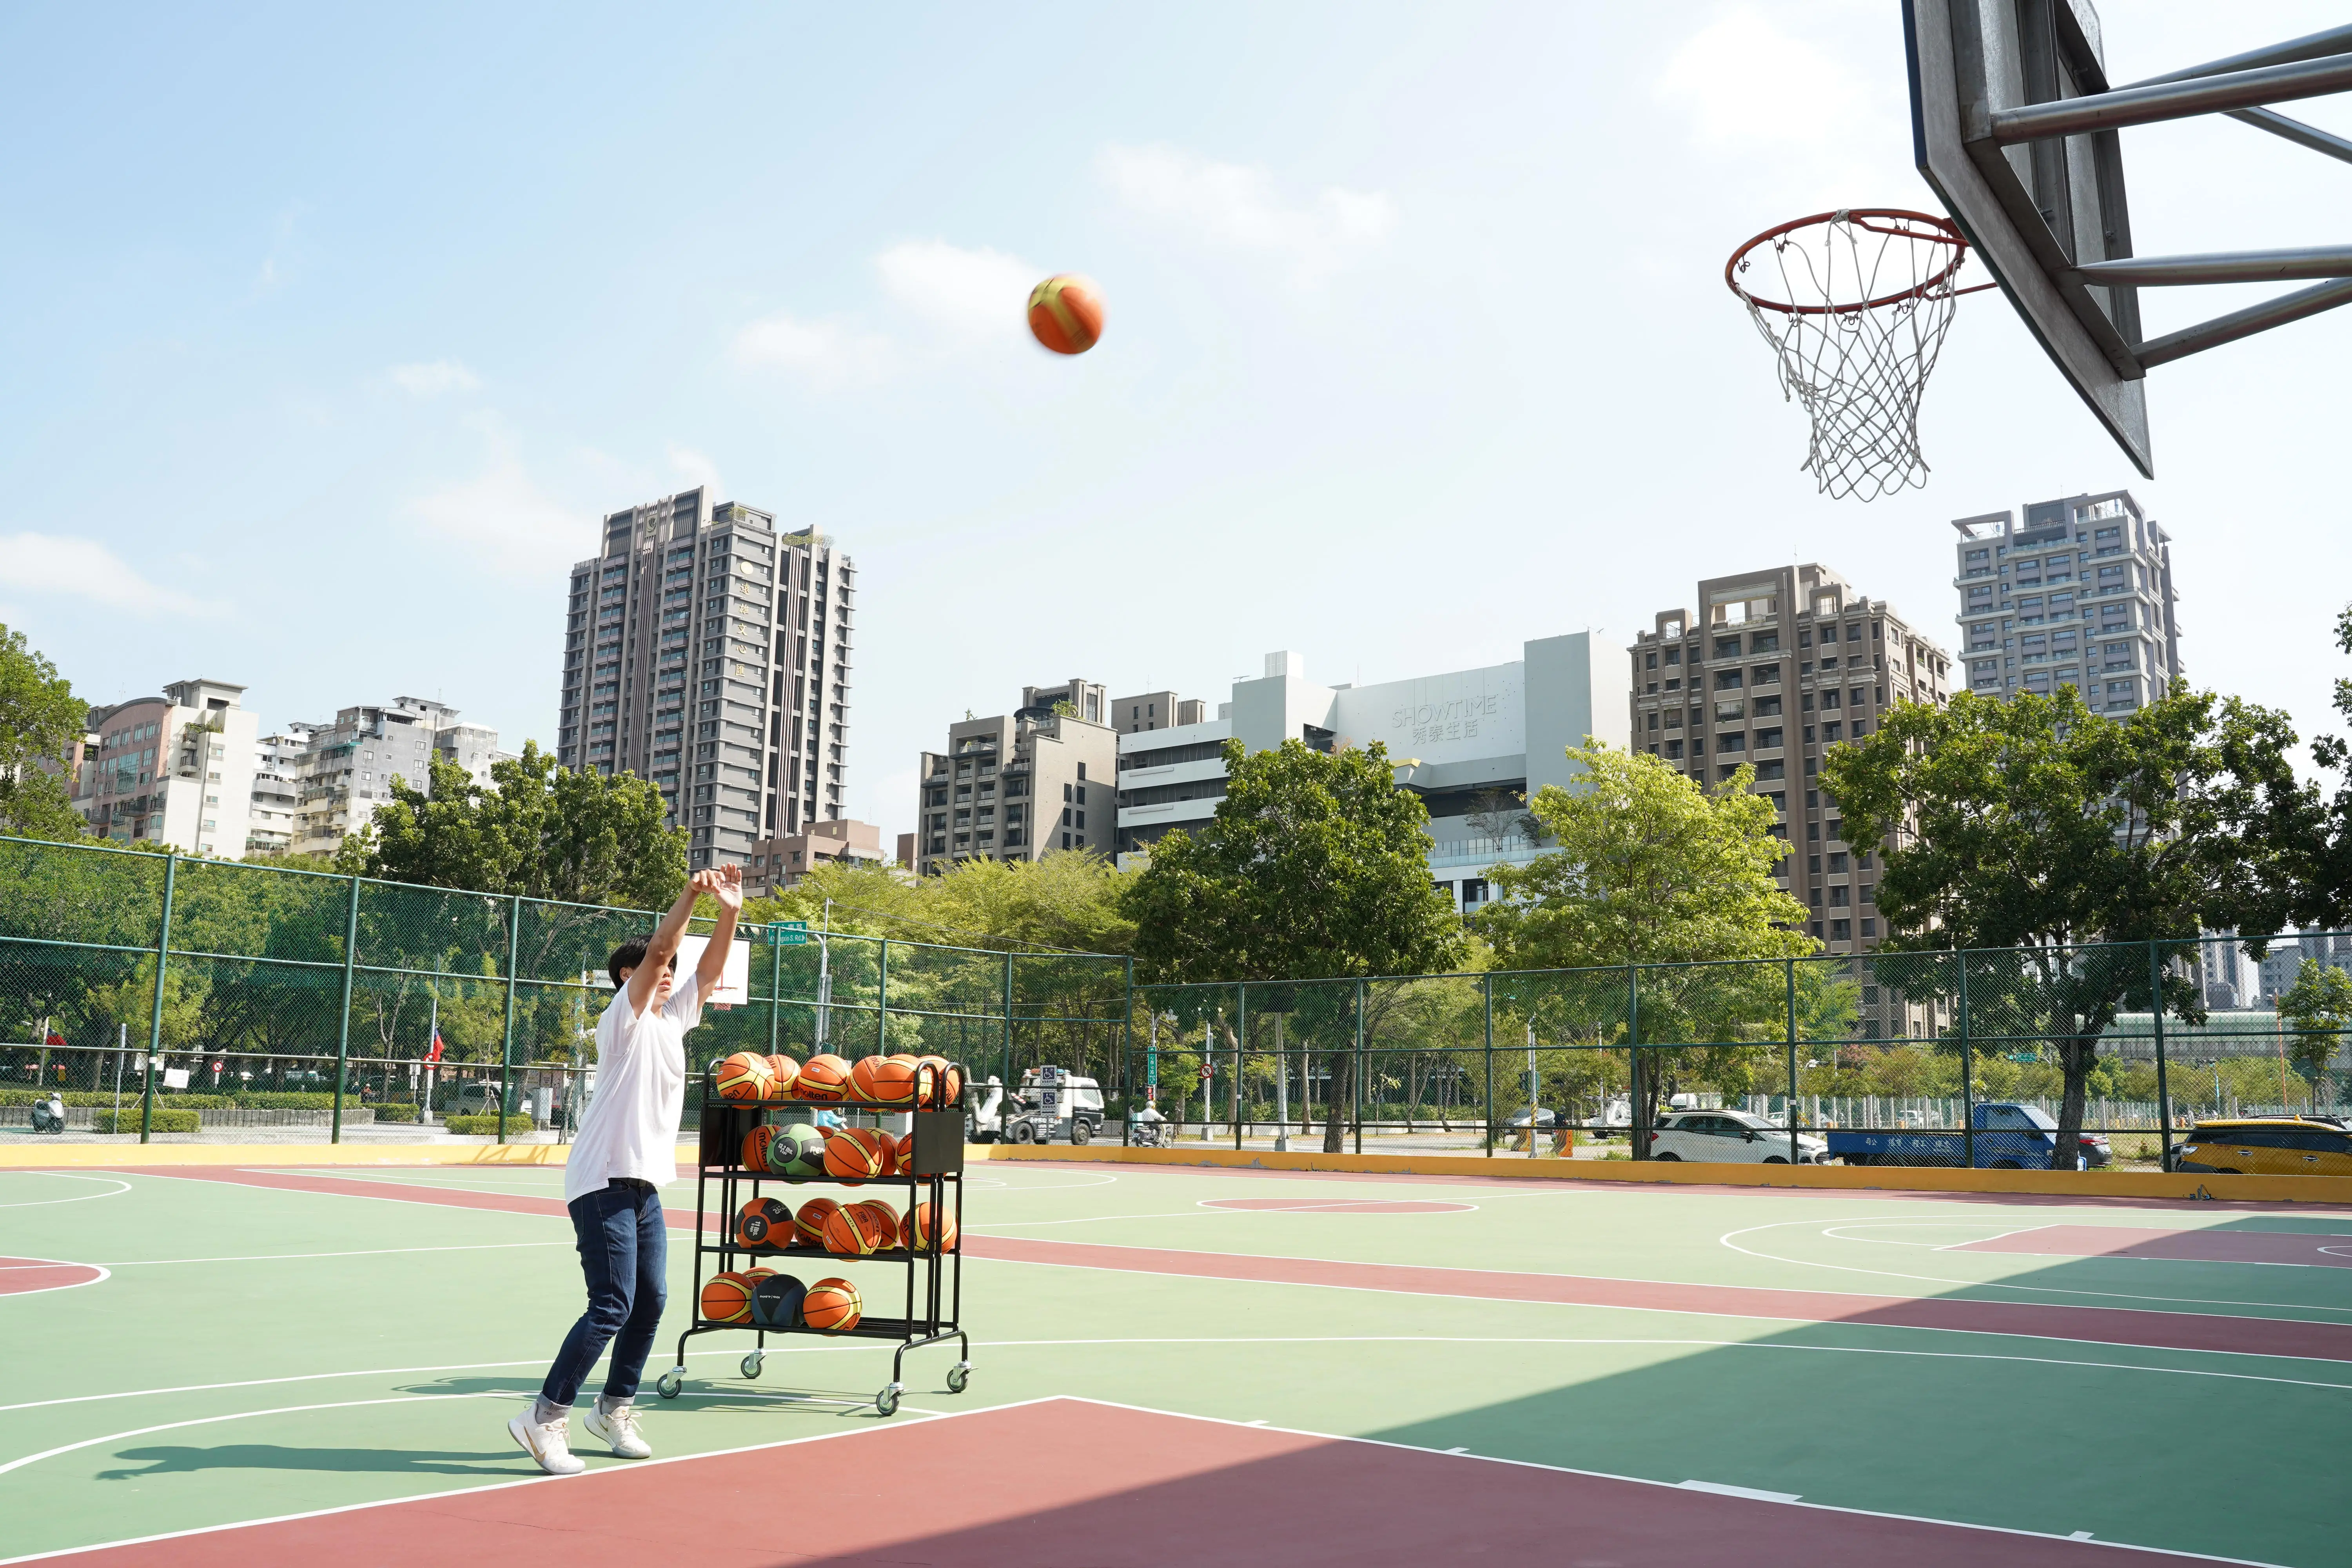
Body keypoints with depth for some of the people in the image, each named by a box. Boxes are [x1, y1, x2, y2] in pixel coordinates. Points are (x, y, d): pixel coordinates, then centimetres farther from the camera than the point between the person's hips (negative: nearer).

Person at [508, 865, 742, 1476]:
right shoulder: (624, 1018, -7)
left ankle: (614, 1409, 26)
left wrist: (730, 912, -6)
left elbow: (709, 969, 7)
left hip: (645, 1184, 9)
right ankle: (545, 1418, -3)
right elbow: (658, 949, -20)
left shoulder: (672, 1019, 14)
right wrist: (691, 893, -27)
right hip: (605, 1181, -9)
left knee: (650, 1300, 11)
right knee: (612, 1306, -12)